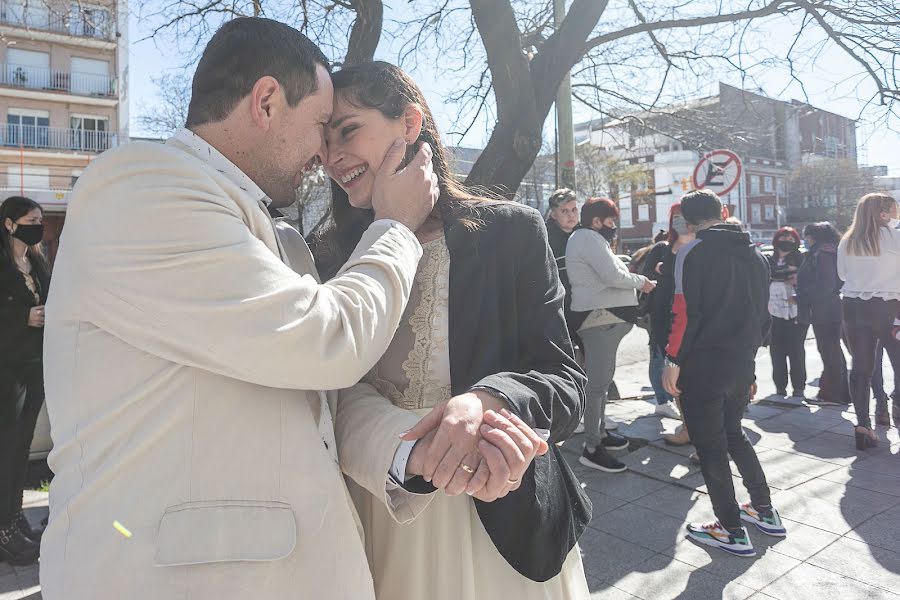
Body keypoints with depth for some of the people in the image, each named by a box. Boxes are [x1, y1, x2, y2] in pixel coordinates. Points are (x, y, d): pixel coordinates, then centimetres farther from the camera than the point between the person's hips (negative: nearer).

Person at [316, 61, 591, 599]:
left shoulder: (510, 231, -7)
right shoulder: (332, 259, 1)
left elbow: (567, 386, -9)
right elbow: (336, 395, -8)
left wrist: (487, 400, -31)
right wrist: (410, 449, -29)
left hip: (501, 524, -1)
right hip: (375, 529, 2)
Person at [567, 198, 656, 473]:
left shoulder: (587, 238, 20)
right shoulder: (589, 239, -13)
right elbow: (613, 277, -20)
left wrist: (636, 282, 7)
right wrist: (641, 282, -4)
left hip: (604, 317, 12)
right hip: (601, 319, -12)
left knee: (601, 378, 19)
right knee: (597, 382, -10)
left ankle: (600, 432, 32)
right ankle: (592, 448, -7)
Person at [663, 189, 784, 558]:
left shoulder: (692, 253, -10)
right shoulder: (755, 255, 12)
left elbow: (686, 312, -17)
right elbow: (763, 315, 14)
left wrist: (673, 360, -11)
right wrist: (748, 353, 21)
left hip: (704, 362, -7)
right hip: (742, 362, 7)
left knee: (710, 446, 5)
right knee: (733, 434, 24)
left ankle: (732, 531, 13)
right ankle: (765, 512, 33)